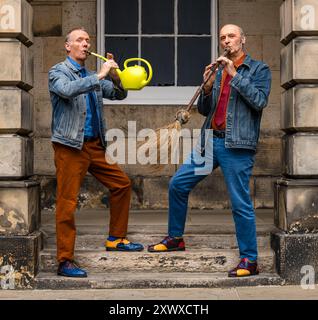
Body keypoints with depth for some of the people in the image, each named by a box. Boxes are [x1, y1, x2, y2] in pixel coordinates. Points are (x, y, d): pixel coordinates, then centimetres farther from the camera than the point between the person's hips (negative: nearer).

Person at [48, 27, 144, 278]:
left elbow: (120, 95, 11)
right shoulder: (58, 72, -1)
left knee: (122, 184, 10)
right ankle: (65, 261, -2)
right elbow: (67, 90, -24)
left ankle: (116, 239, 23)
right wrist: (100, 76, -24)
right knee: (68, 202, -7)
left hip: (95, 146, 7)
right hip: (70, 146, -7)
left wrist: (114, 76, -8)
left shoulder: (91, 76, 18)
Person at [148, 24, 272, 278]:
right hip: (211, 140, 7)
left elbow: (260, 101, -15)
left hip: (237, 145, -6)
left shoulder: (259, 69, 2)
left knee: (241, 204, -7)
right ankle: (175, 238, 25)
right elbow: (204, 110, 15)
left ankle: (249, 261, 3)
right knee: (178, 184, 8)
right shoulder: (219, 71, 17)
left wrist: (235, 75, -14)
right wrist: (207, 87, -4)